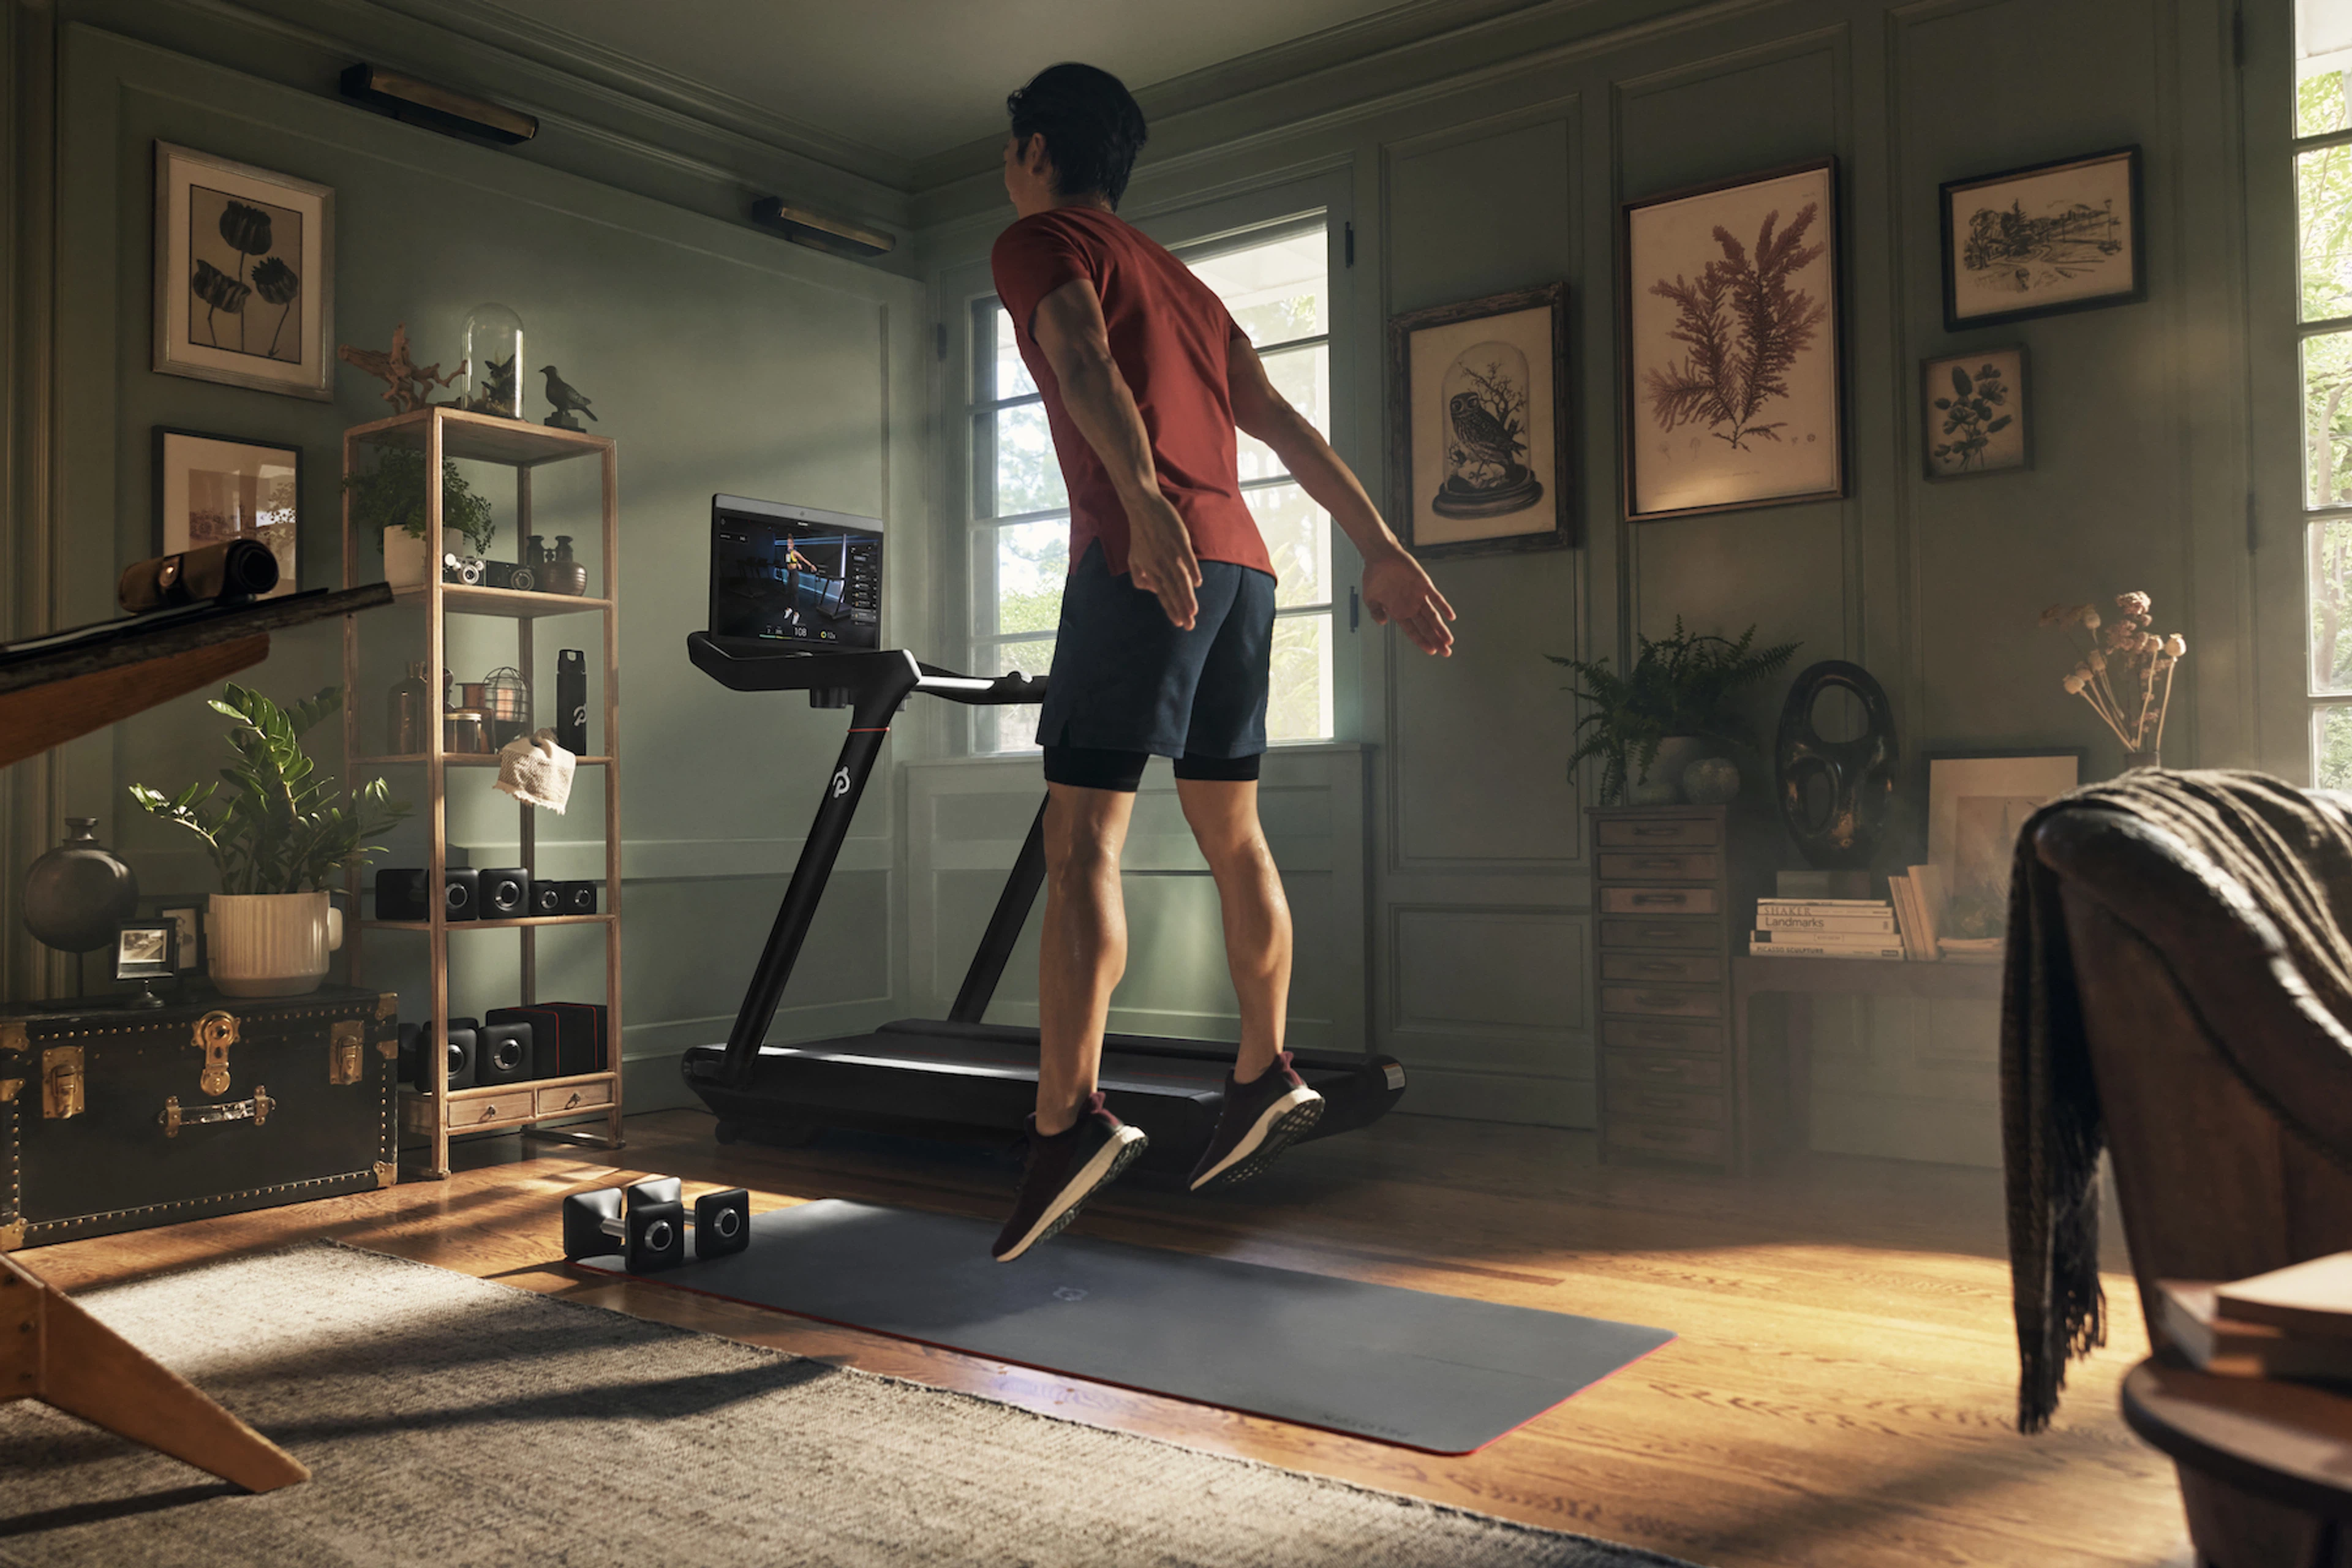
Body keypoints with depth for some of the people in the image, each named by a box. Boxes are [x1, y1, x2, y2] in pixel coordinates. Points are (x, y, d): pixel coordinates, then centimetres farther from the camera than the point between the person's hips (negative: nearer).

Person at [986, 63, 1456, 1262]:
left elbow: (1086, 362, -16)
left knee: (1081, 838, -10)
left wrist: (1141, 498, -33)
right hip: (1240, 561, 8)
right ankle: (1265, 1074, 23)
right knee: (1228, 827, 16)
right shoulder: (1180, 279, 29)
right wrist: (1382, 552, 19)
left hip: (1145, 560, -8)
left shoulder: (1037, 243, 7)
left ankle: (1069, 1118, -18)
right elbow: (1290, 430, 22)